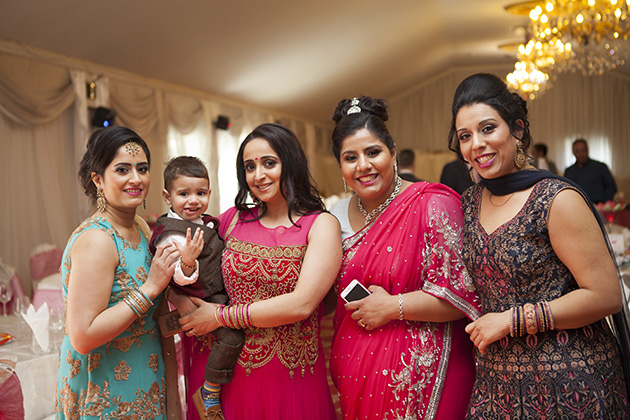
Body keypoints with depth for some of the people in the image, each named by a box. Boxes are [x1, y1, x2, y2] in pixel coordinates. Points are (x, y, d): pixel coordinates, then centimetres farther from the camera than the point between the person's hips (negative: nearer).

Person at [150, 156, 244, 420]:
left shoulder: (205, 223, 9)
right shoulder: (171, 232, -20)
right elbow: (181, 277, -26)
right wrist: (187, 260, -43)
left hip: (219, 295, 10)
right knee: (231, 336, -24)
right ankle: (210, 394, -4)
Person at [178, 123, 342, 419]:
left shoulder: (321, 225, -7)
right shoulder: (233, 220, 4)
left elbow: (302, 304, -19)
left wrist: (220, 316, -13)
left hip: (292, 379, -3)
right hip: (235, 376, 3)